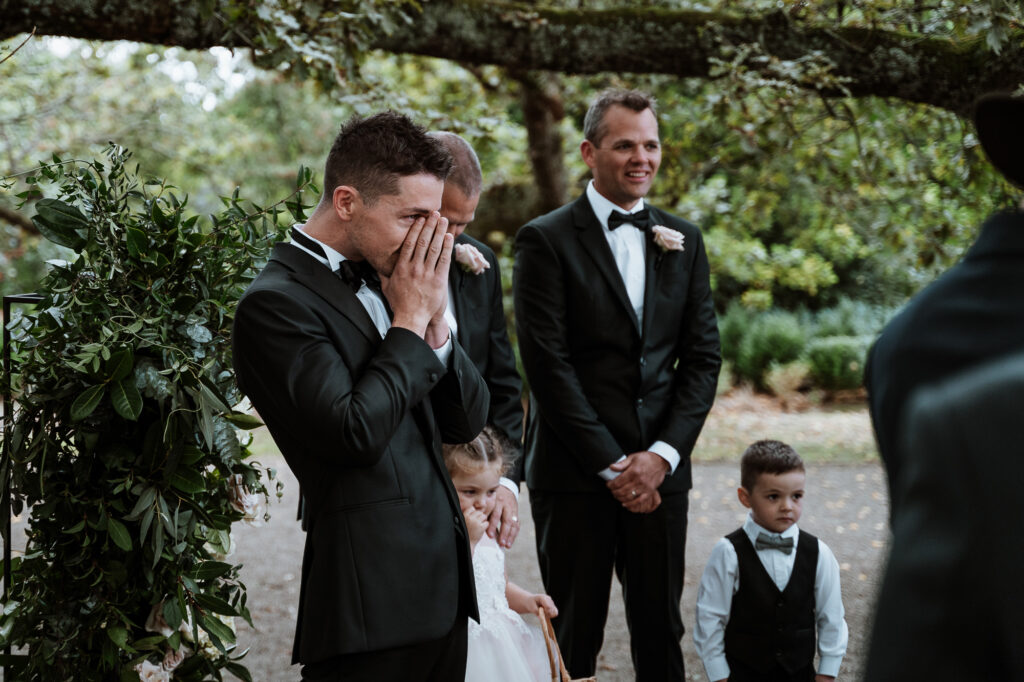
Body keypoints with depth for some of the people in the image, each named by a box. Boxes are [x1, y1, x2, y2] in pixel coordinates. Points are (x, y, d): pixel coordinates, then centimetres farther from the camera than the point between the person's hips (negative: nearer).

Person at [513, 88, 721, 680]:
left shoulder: (683, 241, 12)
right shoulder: (547, 240, -3)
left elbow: (703, 356, 7)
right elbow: (547, 363, -9)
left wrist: (663, 454, -6)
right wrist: (611, 464, -10)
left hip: (659, 470, 4)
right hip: (574, 474, -4)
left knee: (661, 630, 10)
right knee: (575, 634, 4)